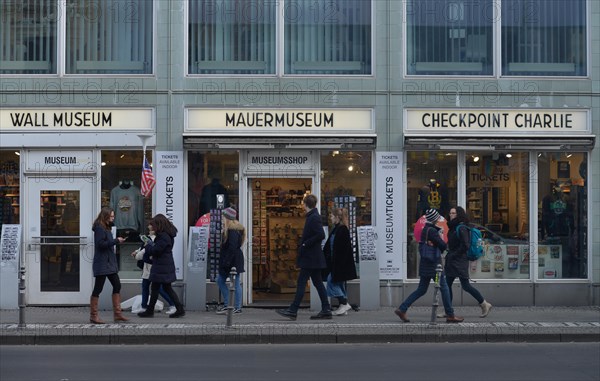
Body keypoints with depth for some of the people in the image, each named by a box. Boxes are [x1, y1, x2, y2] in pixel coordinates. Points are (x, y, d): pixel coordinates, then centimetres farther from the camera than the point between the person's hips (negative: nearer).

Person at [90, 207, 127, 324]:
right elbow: (101, 244, -21)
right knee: (98, 289, -2)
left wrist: (117, 240, 5)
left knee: (117, 285, 7)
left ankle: (117, 313, 11)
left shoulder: (106, 228, 17)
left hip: (109, 263, 10)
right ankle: (93, 316, 6)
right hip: (102, 264, -10)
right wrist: (116, 241, -18)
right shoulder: (99, 228, -13)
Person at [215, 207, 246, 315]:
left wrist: (227, 262, -22)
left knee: (236, 284, -2)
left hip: (234, 260, -11)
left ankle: (237, 308, 5)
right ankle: (226, 305, 19)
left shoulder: (233, 230, -18)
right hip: (228, 260, 11)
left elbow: (232, 248, -23)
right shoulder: (228, 229, 14)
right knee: (220, 280, 14)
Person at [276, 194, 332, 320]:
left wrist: (305, 244, -19)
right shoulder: (313, 216, 13)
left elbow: (321, 235, -25)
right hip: (313, 257, 10)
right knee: (318, 283, 11)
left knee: (301, 283, -7)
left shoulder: (314, 218, -16)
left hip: (310, 258, -10)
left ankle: (293, 311, -4)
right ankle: (326, 310, 13)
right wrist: (302, 244, 11)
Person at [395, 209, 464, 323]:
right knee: (444, 289, 1)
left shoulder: (424, 229, 13)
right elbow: (443, 246, -14)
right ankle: (450, 315, 7)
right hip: (433, 265, -9)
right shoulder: (432, 231, -16)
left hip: (425, 264, 9)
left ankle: (402, 309, 7)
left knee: (421, 290, 12)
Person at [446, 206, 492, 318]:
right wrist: (449, 255, 7)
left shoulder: (461, 228, -14)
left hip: (460, 261, -9)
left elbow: (465, 245, -19)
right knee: (447, 284, 6)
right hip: (452, 262, 9)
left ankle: (484, 305, 8)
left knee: (465, 285, -6)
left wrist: (454, 255, -14)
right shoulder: (453, 227, 14)